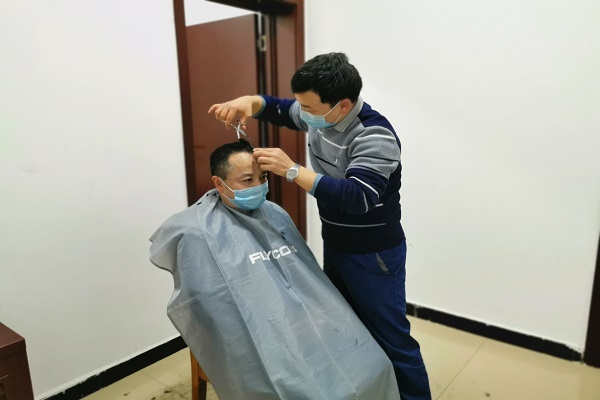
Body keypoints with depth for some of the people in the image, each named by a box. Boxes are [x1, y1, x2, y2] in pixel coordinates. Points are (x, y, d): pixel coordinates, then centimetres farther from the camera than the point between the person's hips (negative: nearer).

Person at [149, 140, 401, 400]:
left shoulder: (275, 214, 12)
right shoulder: (200, 233, -9)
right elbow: (209, 307, -10)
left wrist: (330, 318, 7)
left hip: (307, 324, 6)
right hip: (256, 337, -6)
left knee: (369, 364, -7)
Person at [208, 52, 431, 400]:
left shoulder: (375, 136, -27)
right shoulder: (320, 114, -3)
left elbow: (358, 197, -37)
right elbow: (279, 109, 11)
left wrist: (292, 170, -37)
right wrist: (249, 102, -12)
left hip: (373, 255, -8)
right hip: (334, 245, 9)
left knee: (390, 337, 3)